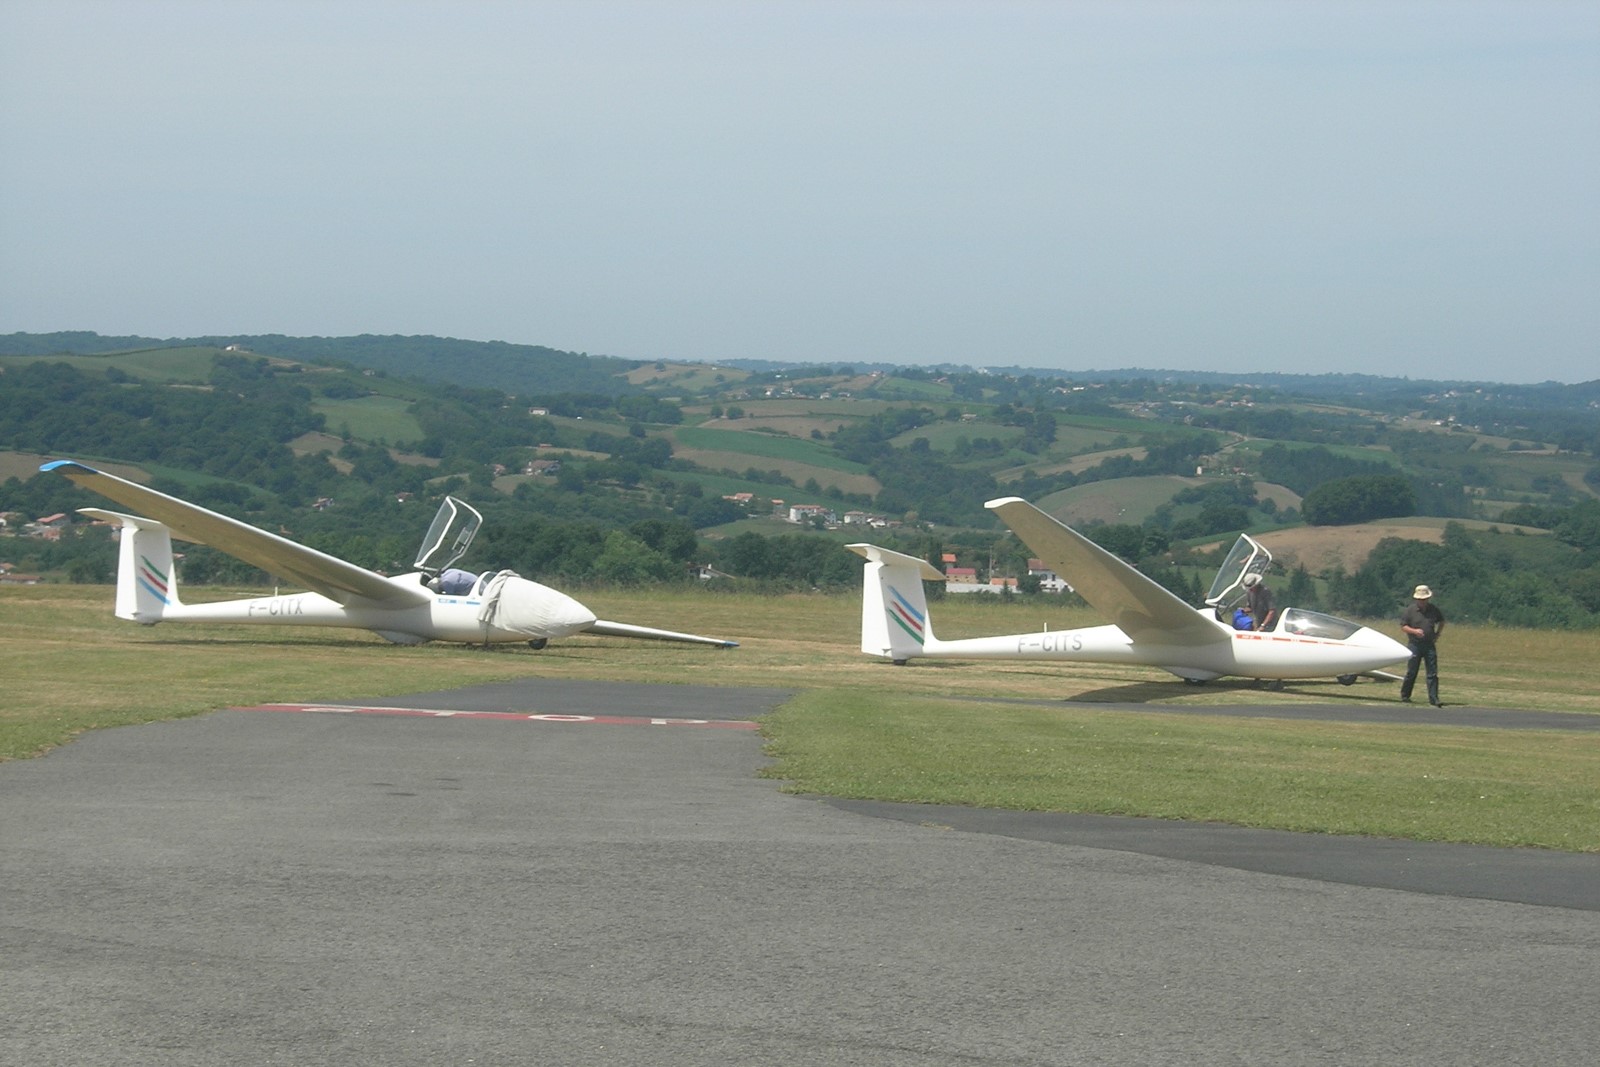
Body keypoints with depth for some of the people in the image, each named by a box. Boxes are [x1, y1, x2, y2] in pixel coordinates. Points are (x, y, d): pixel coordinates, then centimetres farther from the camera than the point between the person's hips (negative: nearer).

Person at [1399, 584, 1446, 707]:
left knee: (1432, 674, -1)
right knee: (1411, 673, 3)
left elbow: (1441, 622, 21)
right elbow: (1403, 625, -3)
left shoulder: (1433, 609, 5)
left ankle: (1434, 699, 0)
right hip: (1415, 645, -2)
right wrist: (1414, 631, -19)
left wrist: (1437, 634, 8)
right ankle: (1404, 696, 18)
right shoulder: (1410, 610, -4)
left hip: (1430, 645, 2)